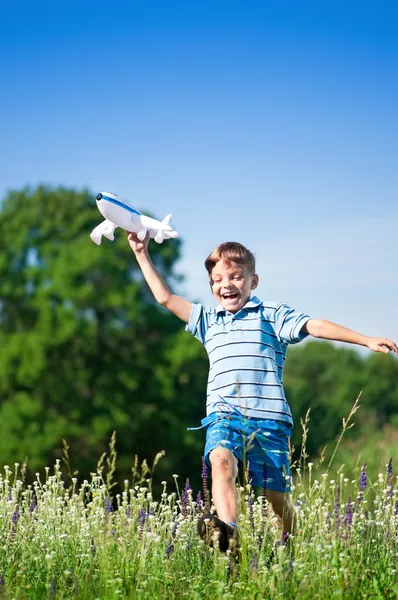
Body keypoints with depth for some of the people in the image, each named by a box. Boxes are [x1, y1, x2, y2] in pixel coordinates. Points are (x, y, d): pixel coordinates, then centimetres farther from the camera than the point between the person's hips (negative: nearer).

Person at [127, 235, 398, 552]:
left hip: (269, 417, -1)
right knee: (221, 460, -31)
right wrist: (142, 254, 28)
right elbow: (166, 297, 28)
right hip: (224, 414, 2)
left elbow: (316, 326, 0)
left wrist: (367, 340, -10)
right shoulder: (208, 320, 24)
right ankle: (227, 533, -51)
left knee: (278, 496, -1)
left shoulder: (272, 315, 11)